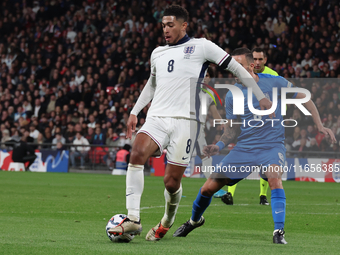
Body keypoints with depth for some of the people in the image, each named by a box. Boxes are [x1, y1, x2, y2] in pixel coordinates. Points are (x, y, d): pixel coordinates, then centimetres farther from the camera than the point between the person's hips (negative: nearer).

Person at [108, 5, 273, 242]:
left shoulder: (201, 46, 4)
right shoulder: (157, 53, 21)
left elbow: (235, 67, 7)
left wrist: (260, 96, 4)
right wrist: (135, 112, 31)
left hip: (185, 120, -4)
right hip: (156, 118, 4)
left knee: (172, 182, -6)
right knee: (137, 154, -26)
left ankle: (167, 223, 25)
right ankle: (133, 218, -27)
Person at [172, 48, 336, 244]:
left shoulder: (274, 83, -7)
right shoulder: (232, 95, 2)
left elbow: (304, 100, 3)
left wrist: (320, 125, -4)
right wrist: (219, 146, -4)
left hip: (272, 145, -3)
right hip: (244, 147, 3)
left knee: (274, 177, -36)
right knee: (208, 188, 0)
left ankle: (279, 232, -29)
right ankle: (195, 220, 32)